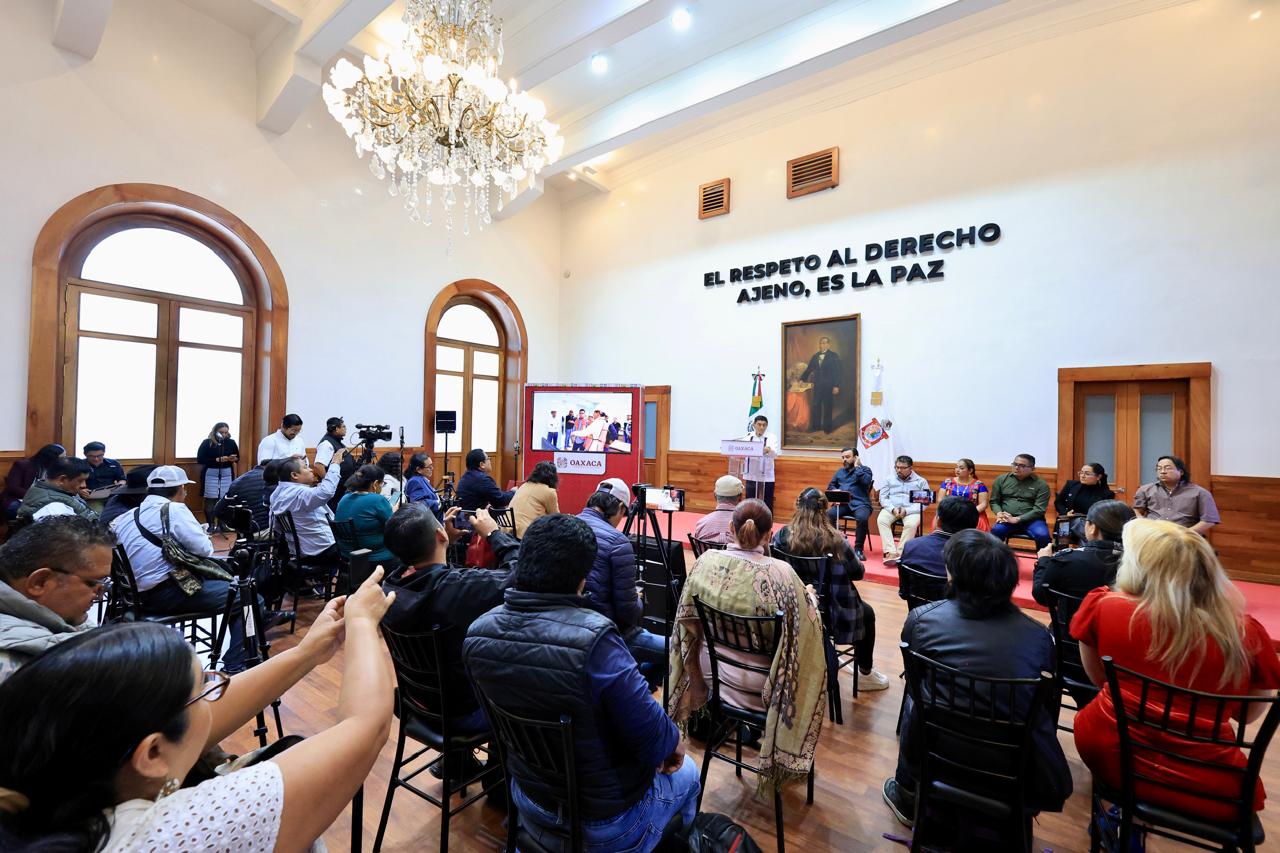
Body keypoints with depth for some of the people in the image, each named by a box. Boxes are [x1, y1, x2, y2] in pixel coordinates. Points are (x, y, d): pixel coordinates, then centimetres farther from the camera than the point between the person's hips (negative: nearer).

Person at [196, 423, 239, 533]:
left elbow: (237, 457, 12)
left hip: (227, 474, 2)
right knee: (210, 499, -1)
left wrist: (233, 459, -11)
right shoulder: (207, 443, -4)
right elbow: (200, 459, -8)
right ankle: (210, 524, 7)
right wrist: (217, 459, -18)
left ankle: (222, 524, 11)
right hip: (211, 474, -2)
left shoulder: (231, 442, 3)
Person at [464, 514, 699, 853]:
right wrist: (673, 741, -3)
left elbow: (508, 705, 0)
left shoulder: (477, 633, -17)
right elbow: (652, 738, -27)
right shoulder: (593, 638, -36)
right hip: (605, 824, -5)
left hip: (530, 801, 5)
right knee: (686, 772, 26)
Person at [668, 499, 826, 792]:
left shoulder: (705, 562, -18)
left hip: (713, 670, 3)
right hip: (758, 682, -3)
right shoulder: (781, 573, -28)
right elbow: (808, 627, -14)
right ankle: (789, 754, 41)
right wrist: (810, 597, 5)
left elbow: (687, 623, -5)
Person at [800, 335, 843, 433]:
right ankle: (816, 426, 14)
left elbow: (838, 372, -7)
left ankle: (827, 427, 14)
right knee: (816, 406, 5)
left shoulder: (834, 356, -4)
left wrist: (836, 386, -12)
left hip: (828, 386, -4)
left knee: (827, 407, 4)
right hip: (817, 385, 4)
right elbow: (809, 369, 12)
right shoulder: (815, 356, 9)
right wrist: (802, 379, 0)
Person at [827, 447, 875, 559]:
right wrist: (835, 491, 0)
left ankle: (858, 548, -18)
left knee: (862, 518, -36)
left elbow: (866, 481, -13)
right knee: (829, 514, -27)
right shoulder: (839, 471, 23)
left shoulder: (865, 469, 8)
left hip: (860, 504, -4)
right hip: (843, 503, 4)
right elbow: (830, 486, 23)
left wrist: (857, 467, -6)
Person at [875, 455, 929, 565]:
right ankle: (890, 553, -35)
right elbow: (883, 497, 8)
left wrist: (906, 510, -15)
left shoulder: (921, 481, 7)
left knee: (911, 524, -35)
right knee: (881, 520, -30)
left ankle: (900, 553, -29)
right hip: (891, 508, 2)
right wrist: (892, 509, -12)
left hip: (911, 510, -2)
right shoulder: (889, 479, 13)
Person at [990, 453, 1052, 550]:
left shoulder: (1041, 484, 2)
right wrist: (999, 513, -9)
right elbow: (994, 501, 13)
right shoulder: (1001, 479, 9)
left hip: (1031, 519, 0)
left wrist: (1017, 519, -16)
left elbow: (1039, 509, -5)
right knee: (995, 530, -31)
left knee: (1042, 535, -31)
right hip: (1007, 519, 0)